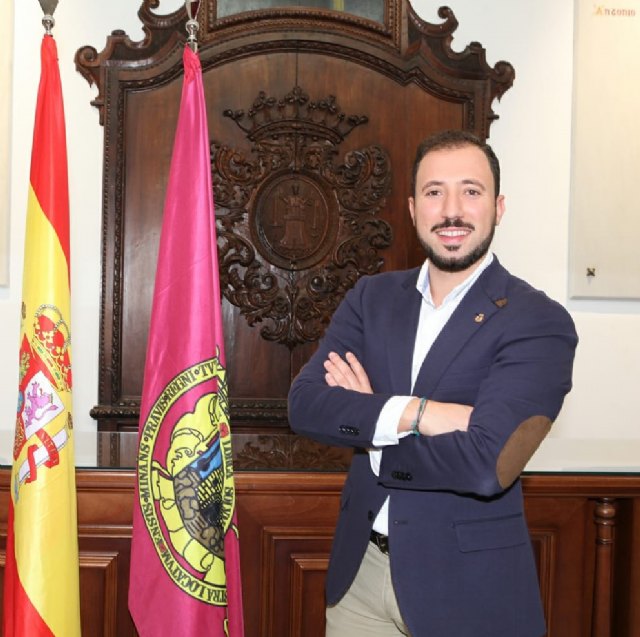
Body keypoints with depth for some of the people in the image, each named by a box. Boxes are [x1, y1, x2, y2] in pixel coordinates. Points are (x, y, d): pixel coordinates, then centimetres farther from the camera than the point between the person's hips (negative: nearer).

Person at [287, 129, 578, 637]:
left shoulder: (539, 322, -13)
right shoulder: (372, 297, 3)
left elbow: (485, 462, -24)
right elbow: (305, 404, -9)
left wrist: (363, 428, -12)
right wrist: (413, 412, -24)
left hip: (467, 584, -4)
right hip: (359, 570, 4)